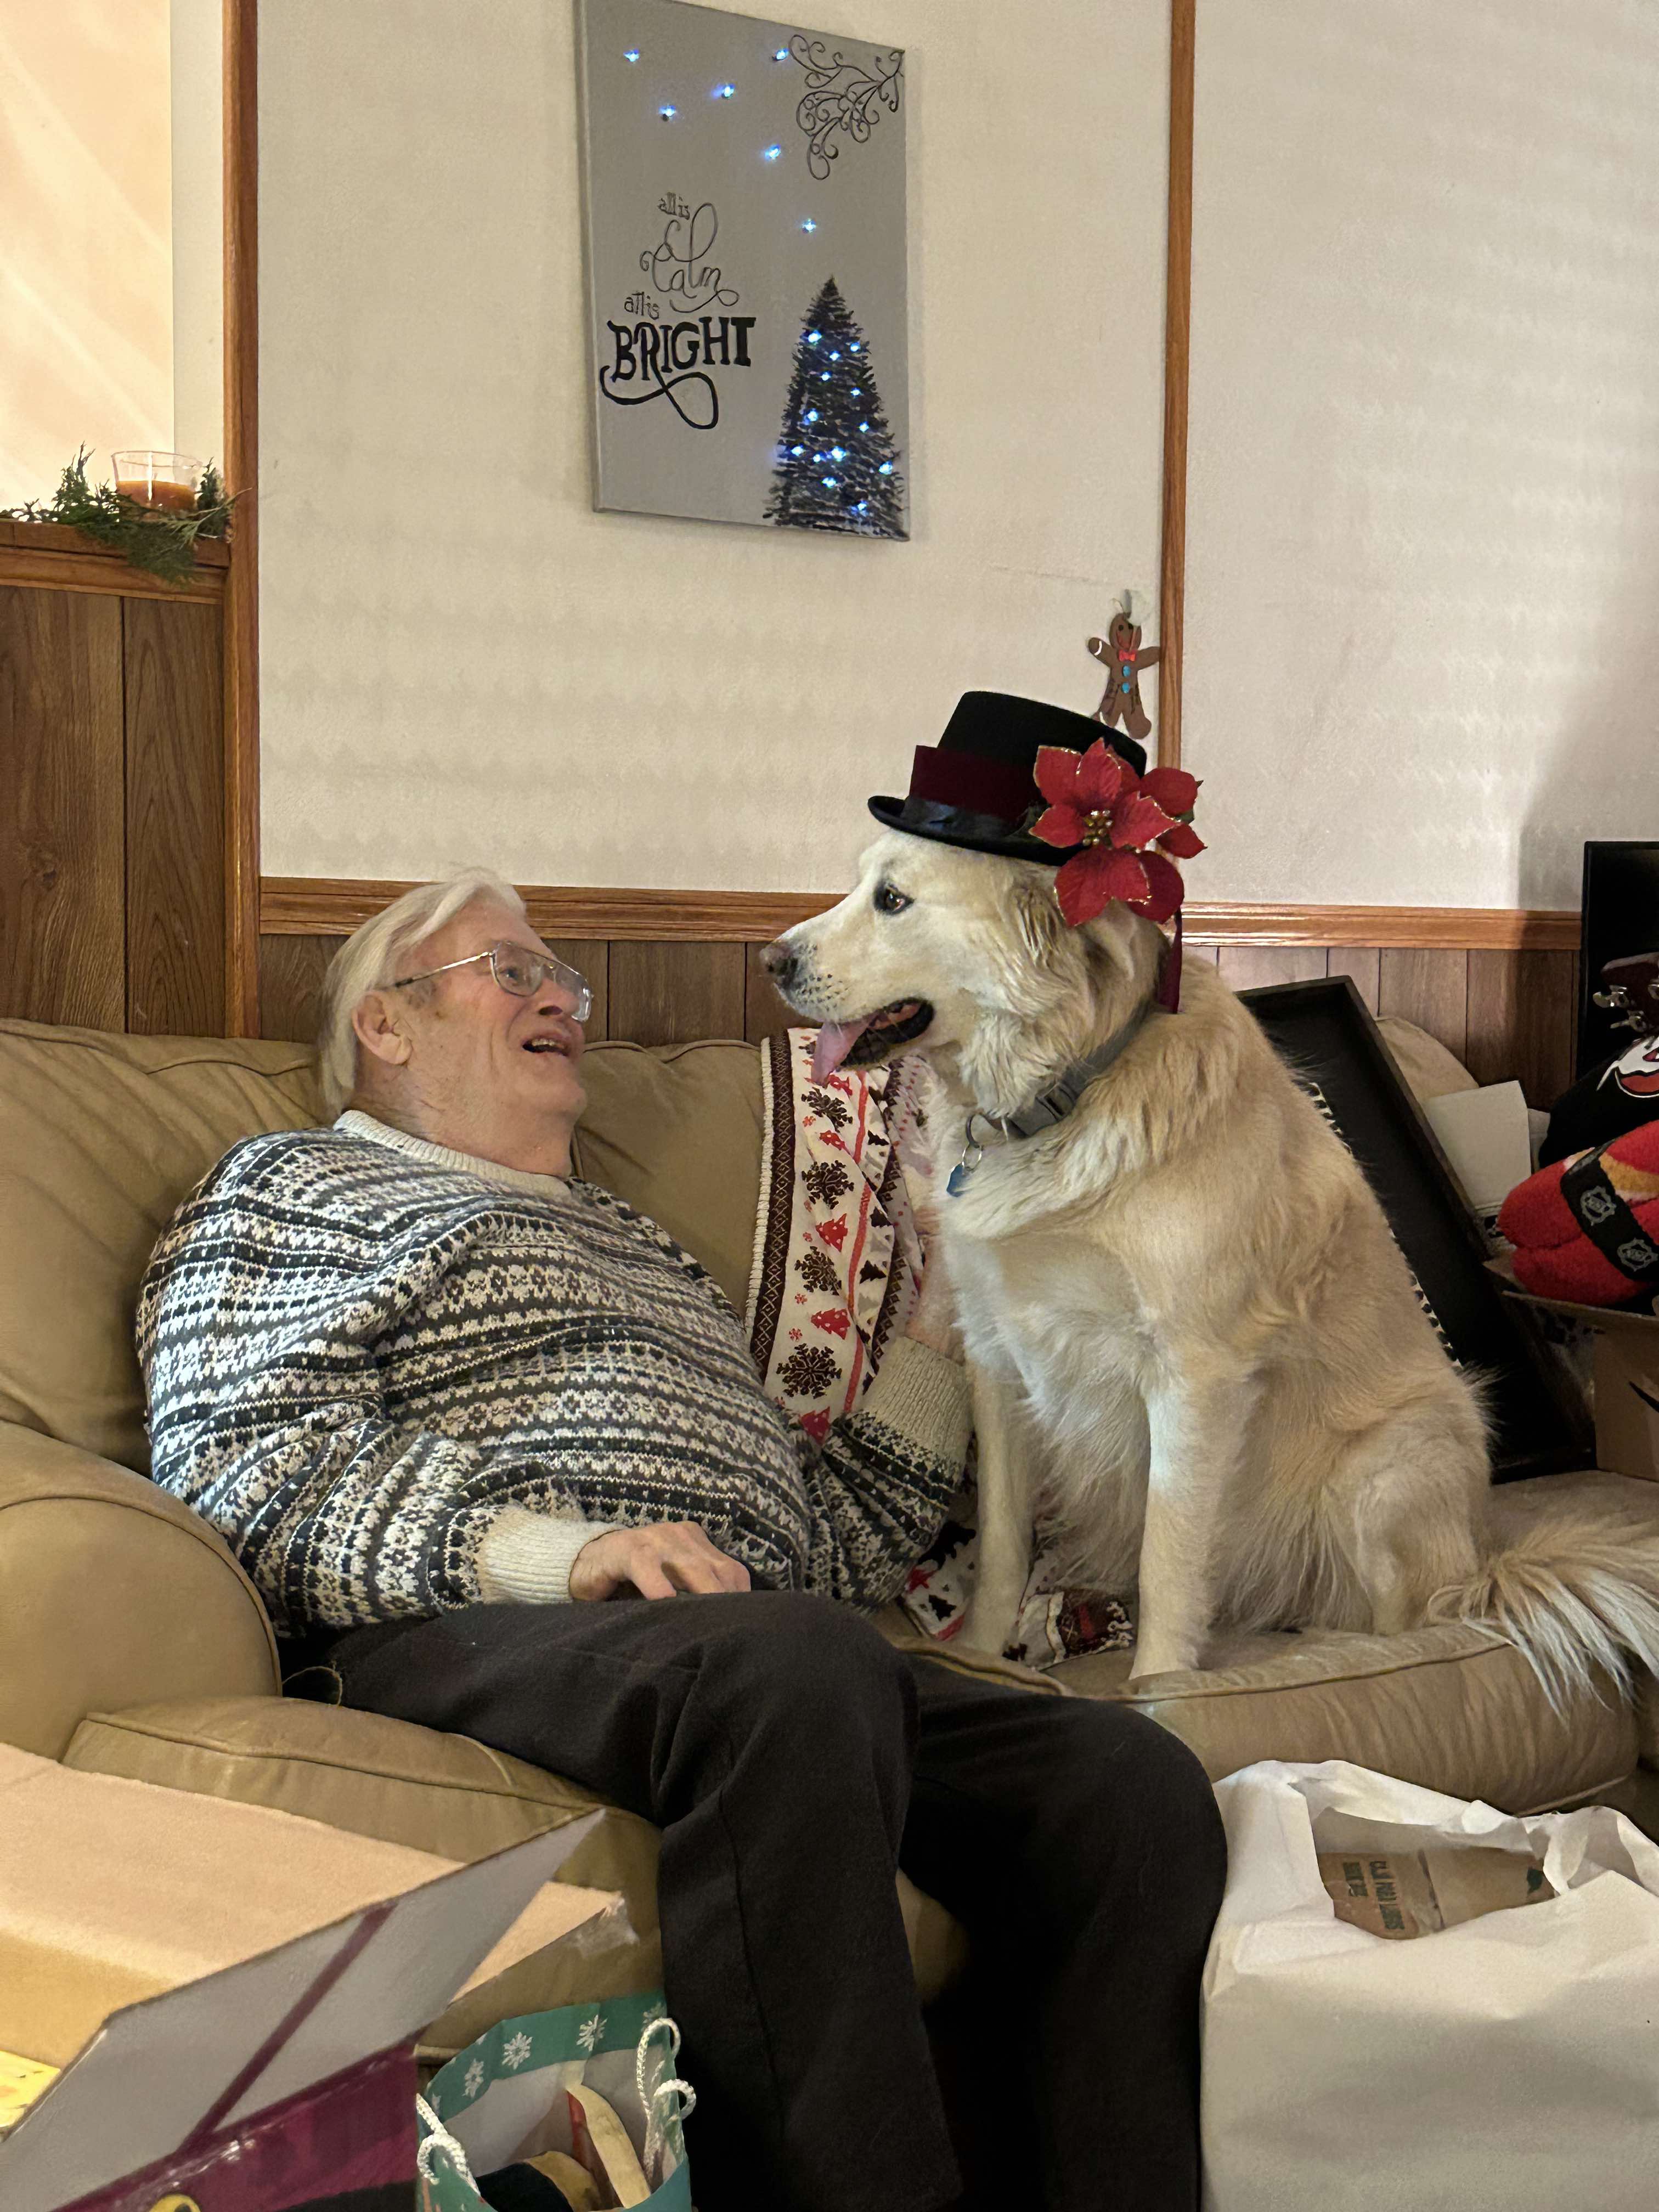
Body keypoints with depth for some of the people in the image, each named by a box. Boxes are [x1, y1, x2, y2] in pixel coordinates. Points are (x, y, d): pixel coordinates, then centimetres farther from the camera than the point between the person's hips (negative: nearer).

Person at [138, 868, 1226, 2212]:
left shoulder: (646, 1252, 37)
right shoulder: (299, 1186, 19)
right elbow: (244, 1464, -2)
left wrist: (944, 1326, 25)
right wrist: (554, 1551, -16)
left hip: (773, 1660, 6)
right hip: (472, 1639, -6)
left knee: (1138, 1789, -21)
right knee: (795, 1661, -39)